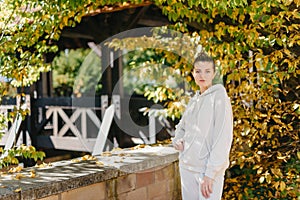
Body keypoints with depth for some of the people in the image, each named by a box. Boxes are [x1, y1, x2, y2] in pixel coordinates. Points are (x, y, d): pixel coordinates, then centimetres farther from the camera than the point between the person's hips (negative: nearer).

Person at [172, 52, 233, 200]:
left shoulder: (219, 96, -9)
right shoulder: (194, 100, 10)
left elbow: (223, 139, -16)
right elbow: (181, 126, 24)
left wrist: (210, 173, -20)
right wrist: (178, 141, 3)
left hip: (209, 169, -6)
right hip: (187, 166, 6)